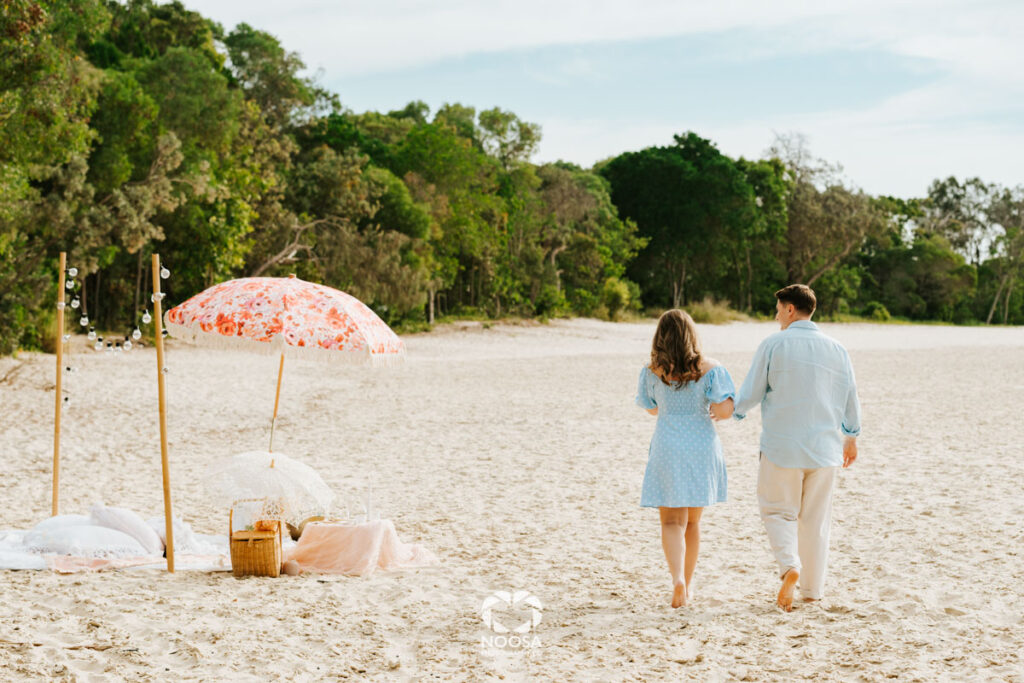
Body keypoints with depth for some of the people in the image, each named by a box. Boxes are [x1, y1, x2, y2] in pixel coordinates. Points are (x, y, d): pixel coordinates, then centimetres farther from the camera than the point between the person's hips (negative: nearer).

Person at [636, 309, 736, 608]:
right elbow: (726, 409, -15)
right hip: (702, 447, 1)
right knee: (693, 520, 17)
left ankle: (678, 580, -24)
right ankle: (688, 584, 27)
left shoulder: (652, 371, -4)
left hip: (667, 448, -1)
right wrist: (714, 410, 8)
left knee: (672, 521, -1)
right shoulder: (710, 369, -7)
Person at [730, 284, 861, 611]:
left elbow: (750, 395, -6)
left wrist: (732, 410, 16)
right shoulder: (836, 349, 2)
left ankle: (789, 564, -14)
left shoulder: (772, 345, -8)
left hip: (781, 448, -3)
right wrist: (851, 437, 24)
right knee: (816, 520, 13)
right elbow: (850, 400, 9)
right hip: (824, 449, 3)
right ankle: (812, 589, 18)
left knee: (778, 512, 11)